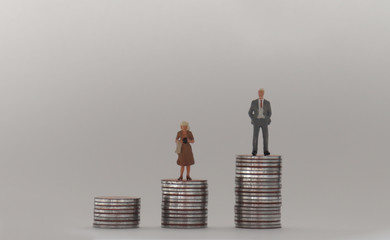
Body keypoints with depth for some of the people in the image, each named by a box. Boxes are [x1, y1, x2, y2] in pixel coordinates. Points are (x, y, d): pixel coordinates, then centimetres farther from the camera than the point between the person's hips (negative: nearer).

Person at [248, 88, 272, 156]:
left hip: (264, 122, 1)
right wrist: (253, 120, -1)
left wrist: (267, 120, 6)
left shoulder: (267, 103, 5)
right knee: (255, 136, -9)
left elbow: (269, 113, 17)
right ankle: (254, 151, -2)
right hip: (256, 121, -1)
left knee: (265, 136, -9)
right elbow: (250, 112, 9)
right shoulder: (254, 102, 3)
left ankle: (266, 152, -7)